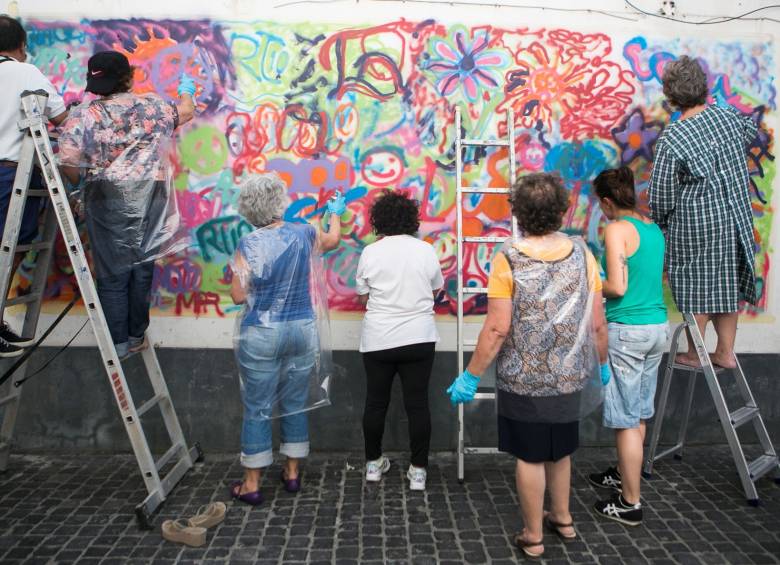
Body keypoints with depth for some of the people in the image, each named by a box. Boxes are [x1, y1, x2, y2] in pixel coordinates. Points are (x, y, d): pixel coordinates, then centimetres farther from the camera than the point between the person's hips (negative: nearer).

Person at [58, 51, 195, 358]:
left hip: (108, 203, -2)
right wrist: (186, 91, 42)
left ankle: (118, 344, 15)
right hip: (149, 199, 2)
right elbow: (186, 112, 22)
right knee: (142, 269, 13)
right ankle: (136, 337, 25)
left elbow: (68, 163, -14)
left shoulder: (83, 114, -5)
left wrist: (82, 183, 7)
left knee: (113, 274, 7)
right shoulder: (152, 106, 2)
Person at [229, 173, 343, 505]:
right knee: (295, 403, 15)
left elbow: (239, 295, -11)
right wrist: (335, 213, 41)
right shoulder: (303, 235, -1)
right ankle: (293, 472, 26)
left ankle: (251, 484, 14)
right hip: (302, 330, 4)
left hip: (261, 335, -3)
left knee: (257, 409, 5)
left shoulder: (249, 245, -12)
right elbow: (333, 240, 22)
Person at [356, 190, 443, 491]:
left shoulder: (370, 252, -6)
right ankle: (418, 470, 12)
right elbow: (436, 290, 8)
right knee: (417, 403, 6)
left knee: (376, 402, 13)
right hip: (419, 338, 0)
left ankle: (373, 463, 27)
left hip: (378, 339, 0)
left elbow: (363, 296, 2)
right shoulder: (426, 250, -3)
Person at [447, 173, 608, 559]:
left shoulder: (509, 259, -16)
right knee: (559, 450, 24)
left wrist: (471, 376, -9)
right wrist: (601, 363, 16)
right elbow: (597, 324, -1)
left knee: (529, 457, 10)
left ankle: (533, 537, 24)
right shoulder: (582, 254, -5)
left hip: (523, 381, -4)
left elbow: (497, 329, -18)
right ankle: (562, 518, 40)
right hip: (568, 378, 4)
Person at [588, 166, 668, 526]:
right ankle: (624, 474, 36)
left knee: (626, 418, -1)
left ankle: (630, 503, 7)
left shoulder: (617, 230, -13)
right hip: (658, 325, 8)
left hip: (627, 330, -8)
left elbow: (617, 287, -19)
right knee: (639, 412, 19)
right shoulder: (654, 229, 10)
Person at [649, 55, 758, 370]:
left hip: (694, 227, -5)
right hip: (736, 220, 6)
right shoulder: (729, 116, -1)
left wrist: (661, 224, 5)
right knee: (728, 282, 15)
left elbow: (661, 194, -12)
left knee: (696, 287, 6)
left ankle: (694, 355, 20)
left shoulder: (672, 138, -18)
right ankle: (726, 352, 26)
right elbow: (752, 134, 24)